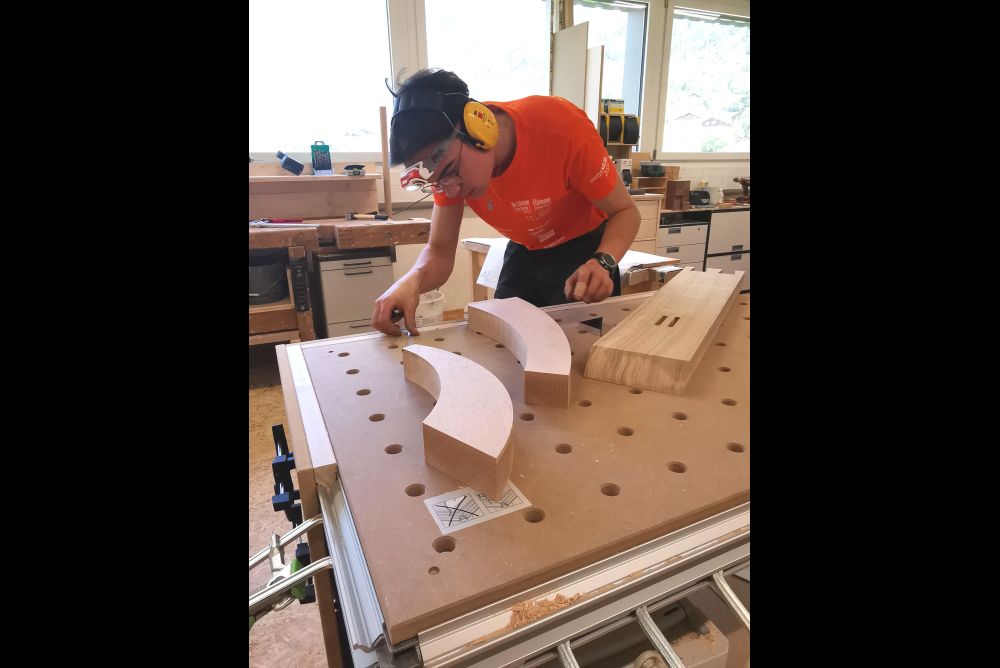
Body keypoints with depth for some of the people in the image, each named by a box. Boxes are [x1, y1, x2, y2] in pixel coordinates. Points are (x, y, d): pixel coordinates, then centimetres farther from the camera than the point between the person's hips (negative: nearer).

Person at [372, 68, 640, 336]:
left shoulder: (562, 128, -33)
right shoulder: (445, 159, -20)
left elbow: (625, 211, -23)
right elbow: (439, 251, -17)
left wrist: (604, 262, -43)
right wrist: (412, 281, -39)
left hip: (586, 249, -3)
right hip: (525, 252, 3)